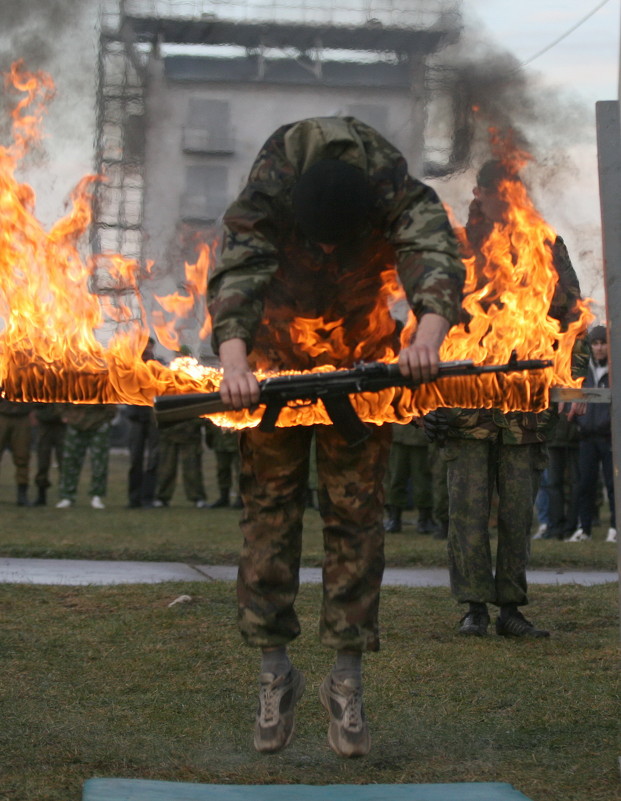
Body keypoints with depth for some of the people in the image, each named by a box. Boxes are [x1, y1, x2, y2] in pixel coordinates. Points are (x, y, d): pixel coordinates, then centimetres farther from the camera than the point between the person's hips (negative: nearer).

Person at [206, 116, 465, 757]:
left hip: (362, 352, 0)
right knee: (270, 501, -3)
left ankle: (347, 679, 1)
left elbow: (436, 255, -43)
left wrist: (429, 335, -63)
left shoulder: (399, 196, -29)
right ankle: (274, 672, 3)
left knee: (356, 510, -3)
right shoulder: (263, 197, -30)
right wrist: (233, 361, -57)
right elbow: (234, 272, -40)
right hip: (276, 347, 0)